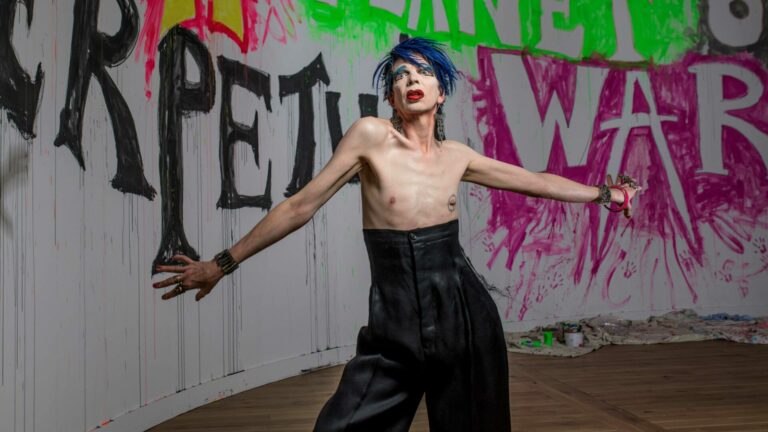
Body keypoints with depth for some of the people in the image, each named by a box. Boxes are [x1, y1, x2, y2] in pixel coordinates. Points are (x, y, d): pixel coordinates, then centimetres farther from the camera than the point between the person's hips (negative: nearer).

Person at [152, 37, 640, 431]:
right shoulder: (371, 134, -8)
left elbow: (535, 181, 16)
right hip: (397, 327, -3)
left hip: (466, 315, 3)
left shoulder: (456, 155, 3)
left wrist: (603, 193, 24)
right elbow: (301, 206, -4)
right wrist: (223, 263, -1)